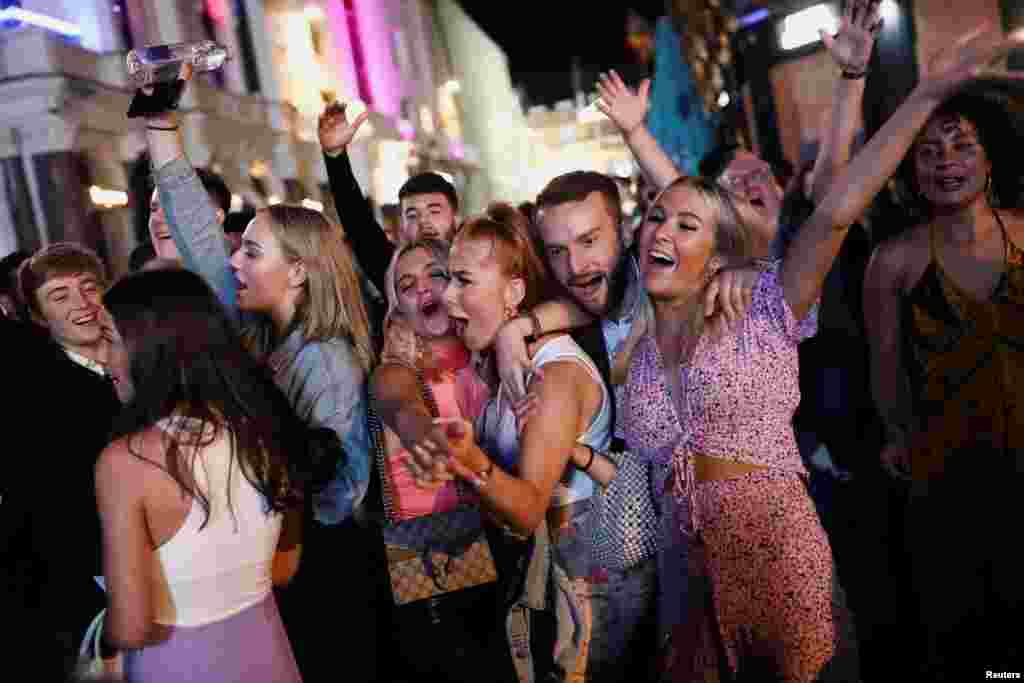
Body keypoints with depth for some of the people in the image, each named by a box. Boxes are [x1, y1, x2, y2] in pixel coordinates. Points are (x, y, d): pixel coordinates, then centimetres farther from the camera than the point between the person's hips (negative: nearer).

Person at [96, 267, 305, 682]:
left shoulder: (125, 460, -23)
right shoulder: (261, 428, -7)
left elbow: (131, 628, -20)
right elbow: (285, 567, 5)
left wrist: (94, 634, 0)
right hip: (263, 646, 4)